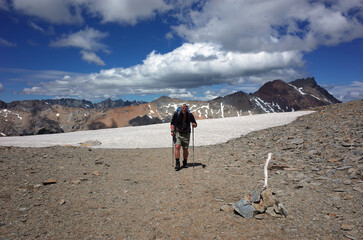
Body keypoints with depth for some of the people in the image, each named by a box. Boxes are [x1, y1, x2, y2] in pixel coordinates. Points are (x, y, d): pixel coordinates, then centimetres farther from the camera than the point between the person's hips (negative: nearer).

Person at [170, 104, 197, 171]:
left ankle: (185, 163, 26)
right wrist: (172, 130, -11)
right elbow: (172, 123, 2)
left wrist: (194, 125, -22)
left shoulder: (190, 115, -6)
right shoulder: (176, 114, -9)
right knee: (177, 147, -17)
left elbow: (195, 124, 1)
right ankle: (177, 164, -12)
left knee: (185, 149, 5)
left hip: (186, 134, 1)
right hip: (178, 133, -1)